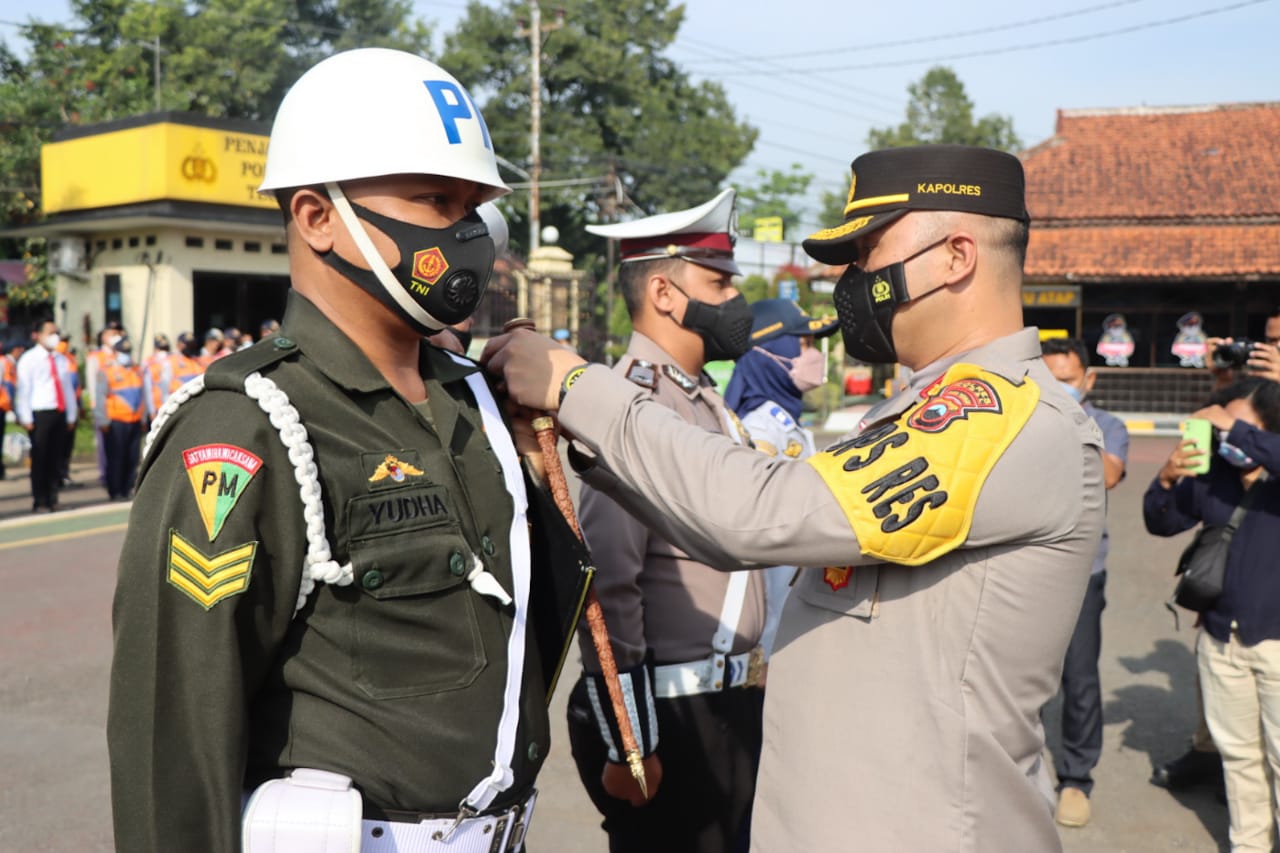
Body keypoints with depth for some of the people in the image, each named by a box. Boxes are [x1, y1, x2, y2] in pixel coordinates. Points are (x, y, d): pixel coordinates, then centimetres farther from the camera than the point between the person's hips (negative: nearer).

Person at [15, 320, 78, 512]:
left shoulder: (61, 360, 15)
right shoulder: (29, 359, 0)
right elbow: (23, 389, -4)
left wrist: (71, 415, 11)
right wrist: (26, 418, -10)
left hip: (60, 413, 5)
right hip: (40, 414, -5)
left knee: (56, 458, 6)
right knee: (40, 459, -3)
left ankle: (53, 499, 12)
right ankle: (40, 502, 1)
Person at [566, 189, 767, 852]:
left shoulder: (706, 400, 12)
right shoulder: (637, 403, -18)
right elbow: (607, 584, -23)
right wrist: (629, 746, -20)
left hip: (731, 701, 9)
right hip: (669, 714, -9)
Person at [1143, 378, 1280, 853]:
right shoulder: (1212, 472, -2)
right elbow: (1162, 524, 6)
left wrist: (1236, 429, -32)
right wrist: (1166, 481, -12)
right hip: (1221, 636, 4)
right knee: (1237, 753, 18)